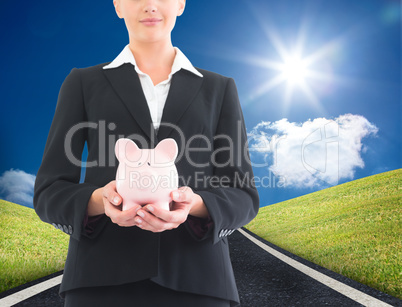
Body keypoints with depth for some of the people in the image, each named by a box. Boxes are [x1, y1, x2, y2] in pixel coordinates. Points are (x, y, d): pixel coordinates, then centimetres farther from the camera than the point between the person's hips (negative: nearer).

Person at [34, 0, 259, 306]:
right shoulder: (83, 84, 10)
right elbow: (51, 193, 6)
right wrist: (100, 200, -17)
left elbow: (242, 196, 5)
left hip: (194, 278, 1)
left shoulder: (219, 90, 12)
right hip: (104, 280, 0)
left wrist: (194, 205, -17)